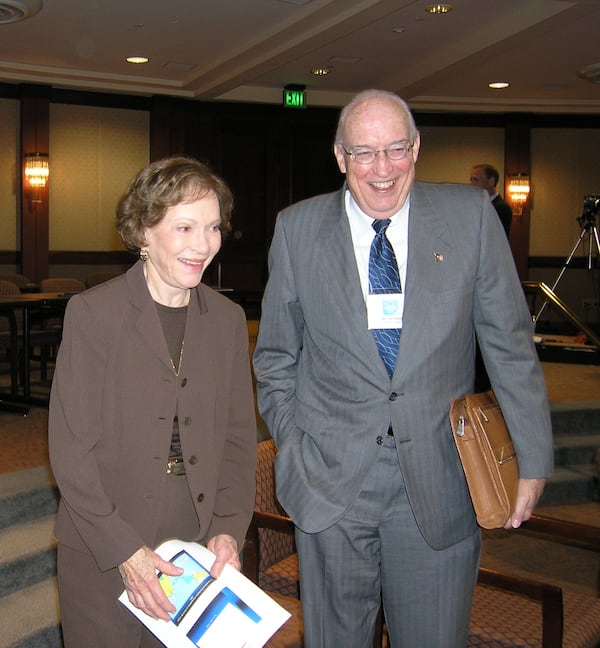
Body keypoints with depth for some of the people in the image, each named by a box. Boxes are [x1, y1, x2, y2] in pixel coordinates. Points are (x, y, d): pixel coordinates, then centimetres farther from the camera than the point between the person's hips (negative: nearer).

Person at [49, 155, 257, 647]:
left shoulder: (228, 319, 5)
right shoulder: (93, 313, -9)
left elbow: (239, 437, 8)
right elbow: (70, 449, -11)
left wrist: (229, 528, -4)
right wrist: (123, 550, -15)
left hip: (200, 553, 4)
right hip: (102, 560, -3)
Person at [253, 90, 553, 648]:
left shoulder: (470, 215, -1)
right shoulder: (297, 229, 0)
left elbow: (510, 344, 2)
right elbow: (276, 355, 9)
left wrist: (533, 456, 1)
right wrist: (291, 447, 4)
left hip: (439, 481, 0)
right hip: (331, 477, 1)